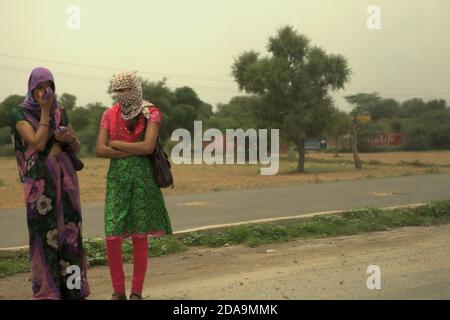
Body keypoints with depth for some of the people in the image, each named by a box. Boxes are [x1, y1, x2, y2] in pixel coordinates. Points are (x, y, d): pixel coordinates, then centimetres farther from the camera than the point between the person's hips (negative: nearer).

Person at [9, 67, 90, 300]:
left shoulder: (60, 113, 12)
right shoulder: (19, 113, -2)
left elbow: (77, 148, 16)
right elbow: (38, 143, -15)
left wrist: (70, 139, -6)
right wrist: (45, 110, -11)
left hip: (66, 177, 4)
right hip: (40, 179, -4)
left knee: (70, 230, 2)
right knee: (44, 232, -3)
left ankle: (73, 288, 9)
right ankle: (47, 292, 4)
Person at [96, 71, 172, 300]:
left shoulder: (151, 114, -2)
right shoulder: (109, 115, 6)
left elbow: (148, 146, -16)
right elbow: (100, 150, -3)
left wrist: (116, 143, -8)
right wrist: (133, 151, -12)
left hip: (142, 176, -2)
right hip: (116, 177, 2)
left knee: (139, 237, 1)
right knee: (112, 238, -4)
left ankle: (137, 292, 14)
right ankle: (118, 291, 12)